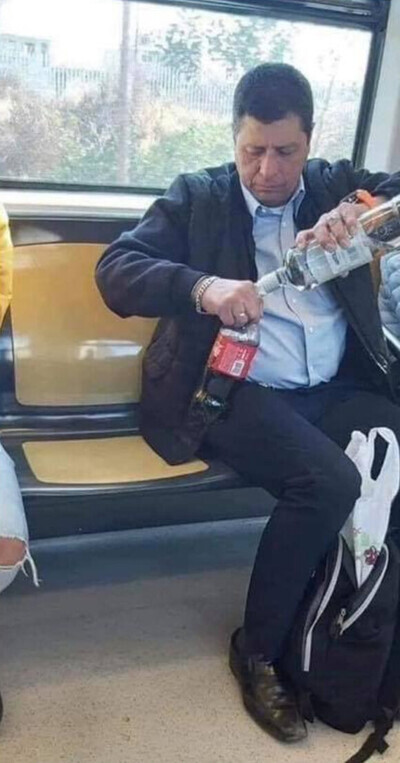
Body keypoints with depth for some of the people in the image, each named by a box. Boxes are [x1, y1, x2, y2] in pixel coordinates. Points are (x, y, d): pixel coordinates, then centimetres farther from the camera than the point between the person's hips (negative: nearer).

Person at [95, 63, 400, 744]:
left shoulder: (335, 183, 15)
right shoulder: (196, 197, 7)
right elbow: (114, 270, -3)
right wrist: (201, 287, -23)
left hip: (339, 390, 4)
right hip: (236, 392, -4)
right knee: (329, 483, -29)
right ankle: (257, 651, -6)